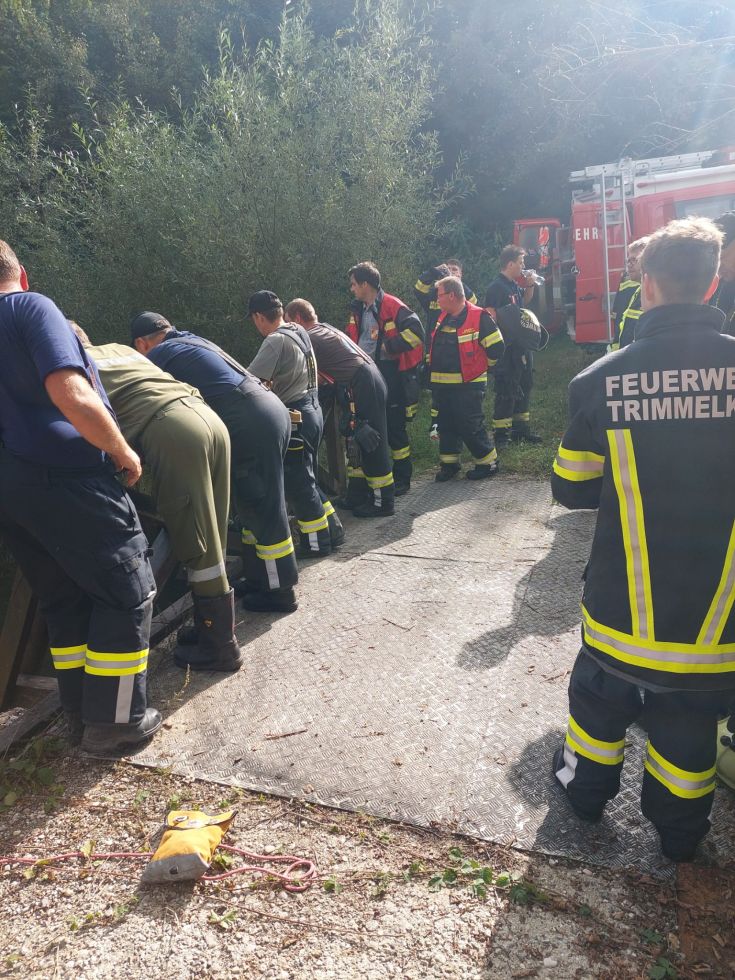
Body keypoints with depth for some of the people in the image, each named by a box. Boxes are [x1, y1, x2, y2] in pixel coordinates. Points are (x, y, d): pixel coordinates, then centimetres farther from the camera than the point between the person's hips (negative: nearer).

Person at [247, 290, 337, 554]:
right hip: (311, 410, 9)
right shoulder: (299, 332, 9)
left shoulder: (276, 340, -17)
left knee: (296, 482, 0)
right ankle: (329, 529, 25)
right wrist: (271, 383, 18)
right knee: (307, 477, 18)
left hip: (295, 416, -9)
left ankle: (316, 543, 7)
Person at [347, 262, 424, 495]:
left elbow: (415, 332, -23)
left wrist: (390, 346, -18)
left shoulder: (392, 307, -13)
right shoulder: (358, 311, 12)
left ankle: (402, 478, 13)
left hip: (390, 376, -8)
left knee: (394, 428, 0)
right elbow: (350, 338, 27)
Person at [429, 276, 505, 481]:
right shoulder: (443, 317, 11)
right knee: (446, 425, 13)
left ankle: (488, 462, 13)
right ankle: (449, 464, 26)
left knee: (471, 426, -3)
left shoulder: (479, 317, -13)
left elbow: (496, 347, -11)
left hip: (467, 385, -7)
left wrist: (480, 366, 1)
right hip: (441, 384, 7)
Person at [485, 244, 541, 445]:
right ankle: (501, 434, 2)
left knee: (524, 387, 16)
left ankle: (521, 428, 27)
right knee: (507, 391, -6)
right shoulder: (496, 287, -16)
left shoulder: (514, 285, 12)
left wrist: (530, 285, 11)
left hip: (521, 346, 10)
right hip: (506, 348, -10)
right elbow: (490, 316, -23)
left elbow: (525, 301, 28)